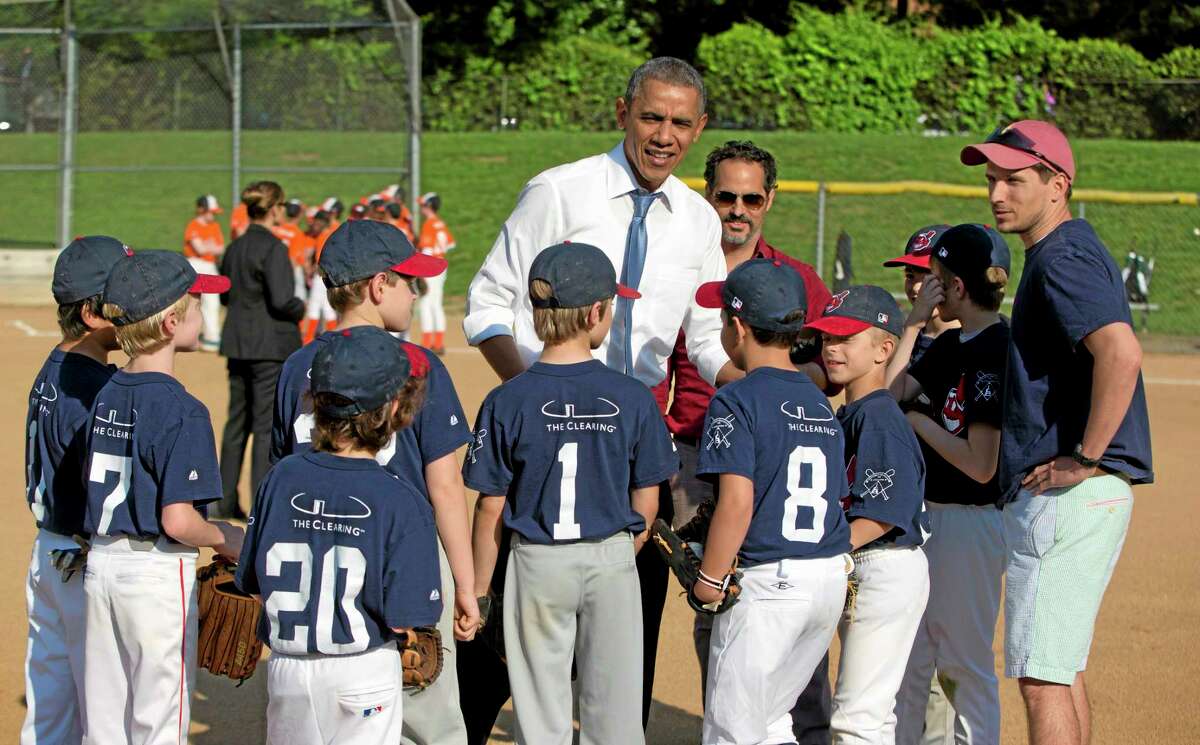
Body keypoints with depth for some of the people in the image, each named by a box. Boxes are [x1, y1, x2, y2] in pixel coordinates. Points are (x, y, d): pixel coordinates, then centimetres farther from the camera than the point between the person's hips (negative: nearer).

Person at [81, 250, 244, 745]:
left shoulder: (107, 395, 6)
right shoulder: (182, 411, -17)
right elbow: (177, 521, -22)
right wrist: (227, 540, -4)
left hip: (100, 564, 7)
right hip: (158, 572, -7)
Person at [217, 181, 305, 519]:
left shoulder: (234, 248, 9)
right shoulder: (273, 248, -15)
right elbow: (282, 300, -21)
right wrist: (300, 308, -2)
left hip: (237, 345, 7)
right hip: (270, 346, -7)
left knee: (236, 421, 15)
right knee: (267, 425, -2)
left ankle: (226, 500, 20)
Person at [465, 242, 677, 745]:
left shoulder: (507, 402, -10)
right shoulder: (633, 398, -7)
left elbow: (490, 507, -6)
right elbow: (646, 503, -1)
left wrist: (478, 590, 4)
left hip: (538, 565, -1)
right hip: (612, 559, 1)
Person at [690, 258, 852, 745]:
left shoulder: (736, 401, -10)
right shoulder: (822, 403, 13)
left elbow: (738, 501, -19)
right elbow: (833, 498, 13)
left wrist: (709, 579, -11)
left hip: (768, 581, -7)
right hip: (833, 576, 7)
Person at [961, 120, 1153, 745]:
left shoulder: (1062, 259, -14)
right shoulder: (1073, 250, 18)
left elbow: (1121, 351, -31)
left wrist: (1086, 458, -24)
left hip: (1065, 498, -11)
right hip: (1073, 498, 11)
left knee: (1042, 676, -10)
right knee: (1061, 669, 18)